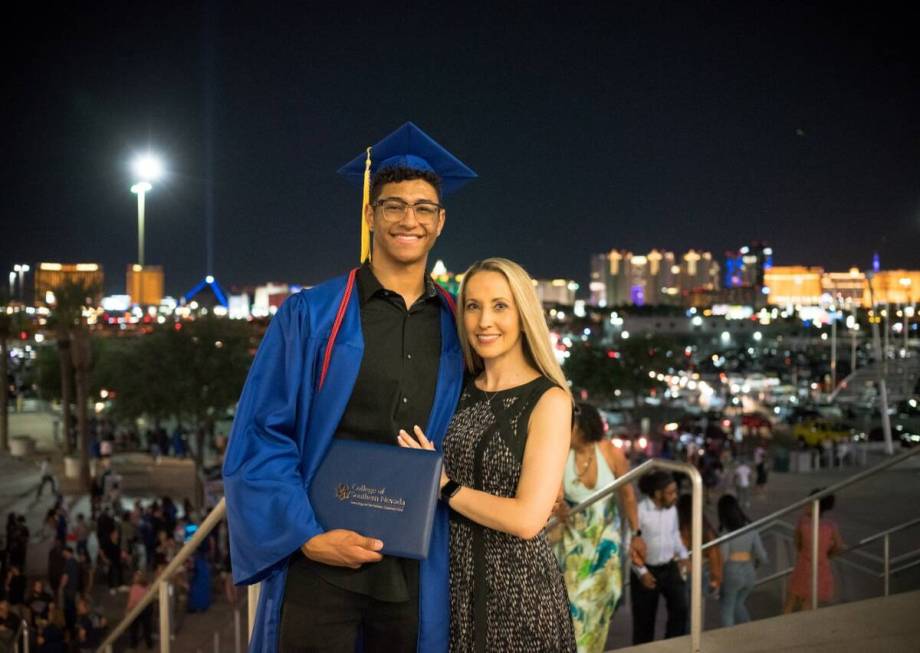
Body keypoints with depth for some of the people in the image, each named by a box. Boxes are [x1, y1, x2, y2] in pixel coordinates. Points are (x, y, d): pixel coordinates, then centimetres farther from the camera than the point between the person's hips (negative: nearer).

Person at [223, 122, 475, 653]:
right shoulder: (311, 316, -1)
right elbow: (260, 437, -5)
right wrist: (308, 536, -13)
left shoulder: (457, 327, 8)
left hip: (416, 570, 3)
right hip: (319, 563, -2)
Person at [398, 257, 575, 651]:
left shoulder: (549, 400, -9)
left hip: (518, 586, -5)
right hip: (455, 582, 5)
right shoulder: (460, 393, 7)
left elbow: (527, 519, -18)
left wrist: (445, 487, -10)